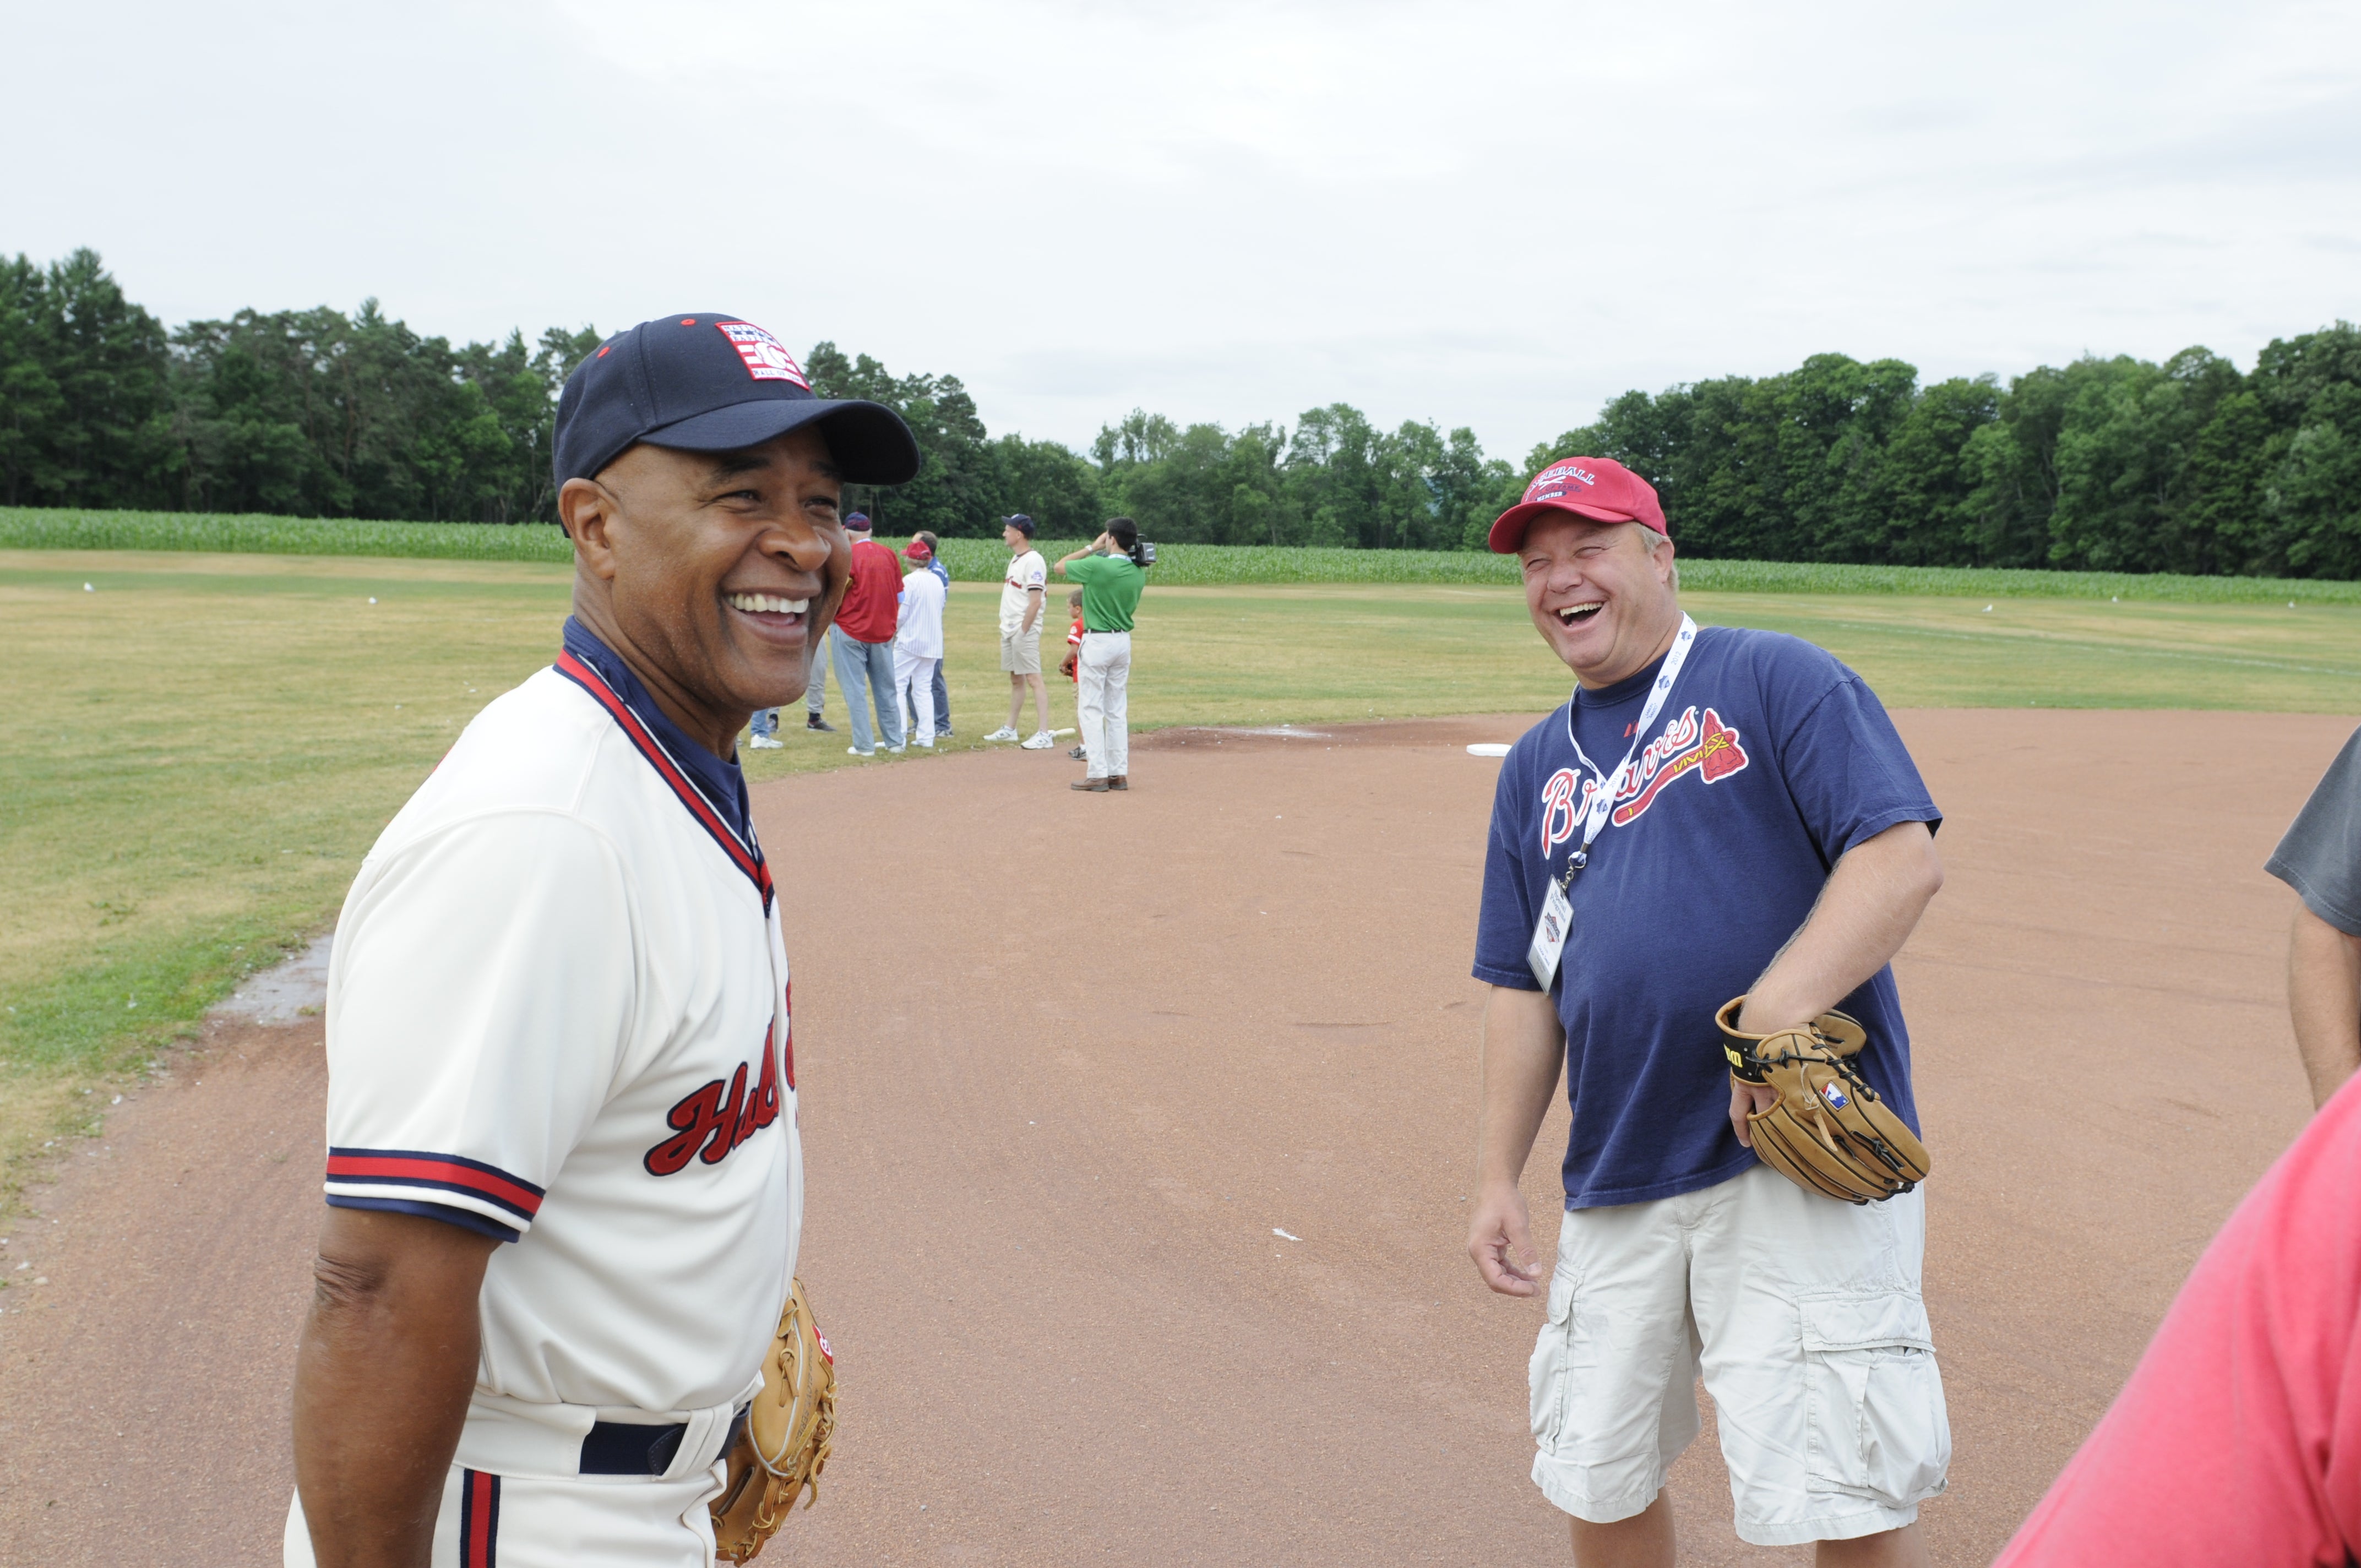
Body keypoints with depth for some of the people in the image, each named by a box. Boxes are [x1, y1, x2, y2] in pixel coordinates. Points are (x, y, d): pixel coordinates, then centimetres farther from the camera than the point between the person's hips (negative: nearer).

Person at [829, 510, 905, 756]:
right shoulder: (889, 555, 4)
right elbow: (900, 595, 9)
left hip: (851, 631, -5)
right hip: (883, 632, 5)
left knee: (855, 689, 1)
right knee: (886, 688, 13)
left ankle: (864, 745, -1)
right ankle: (894, 741, 17)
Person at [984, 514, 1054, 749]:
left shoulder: (1033, 560, -14)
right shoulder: (1015, 559, 16)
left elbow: (1035, 601, -20)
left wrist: (1023, 631, -20)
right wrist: (1007, 629, 16)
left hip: (1025, 631, -10)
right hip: (1009, 630, 10)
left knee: (1033, 679, -13)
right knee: (1015, 679, 16)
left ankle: (1044, 734, -16)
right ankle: (1010, 729, 24)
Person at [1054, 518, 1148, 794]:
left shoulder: (1097, 566, -17)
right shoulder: (1138, 573, 2)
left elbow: (1060, 566, -2)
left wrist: (1092, 547, 4)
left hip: (1097, 642, -6)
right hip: (1124, 641, 6)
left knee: (1091, 709, -1)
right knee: (1116, 711, 12)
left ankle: (1097, 775, -5)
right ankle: (1119, 774, 13)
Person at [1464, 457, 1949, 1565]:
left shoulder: (1776, 681, -1)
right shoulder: (1536, 768, 16)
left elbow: (1903, 858, -12)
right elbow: (1521, 988, 17)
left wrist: (1778, 1011, -25)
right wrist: (1497, 1179, 11)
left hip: (1803, 1156, -5)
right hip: (1617, 1183, 6)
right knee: (1598, 1479, 14)